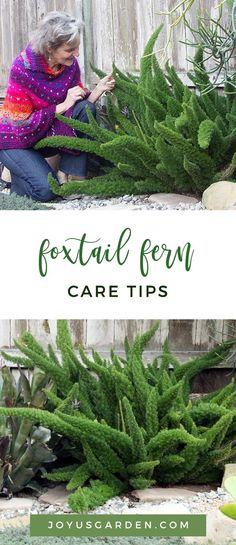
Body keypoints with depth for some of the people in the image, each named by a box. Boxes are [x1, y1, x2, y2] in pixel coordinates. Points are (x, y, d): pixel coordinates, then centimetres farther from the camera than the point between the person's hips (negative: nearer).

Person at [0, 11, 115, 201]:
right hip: (17, 140, -5)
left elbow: (82, 101, -2)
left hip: (48, 135, 5)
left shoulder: (70, 64, -11)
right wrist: (63, 106, -28)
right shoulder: (23, 70, -26)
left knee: (85, 109, -20)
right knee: (46, 190, -24)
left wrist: (99, 89, -23)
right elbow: (22, 124, -24)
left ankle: (71, 177, -11)